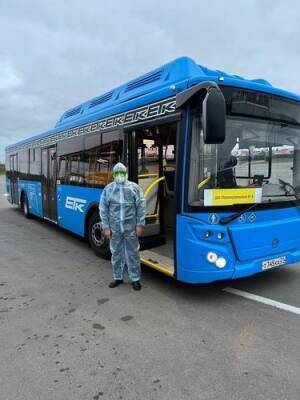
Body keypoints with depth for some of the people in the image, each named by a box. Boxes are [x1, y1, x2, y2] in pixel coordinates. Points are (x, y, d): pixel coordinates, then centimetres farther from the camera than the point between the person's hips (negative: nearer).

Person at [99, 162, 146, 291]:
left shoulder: (135, 187, -1)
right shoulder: (108, 189, 3)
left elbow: (141, 207, 0)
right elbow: (103, 209, 4)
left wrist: (139, 225, -4)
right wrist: (106, 227, -1)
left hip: (131, 228, -1)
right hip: (114, 228, 2)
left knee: (133, 253, 7)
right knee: (116, 253, 13)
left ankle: (135, 279, 21)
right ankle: (117, 277, 29)